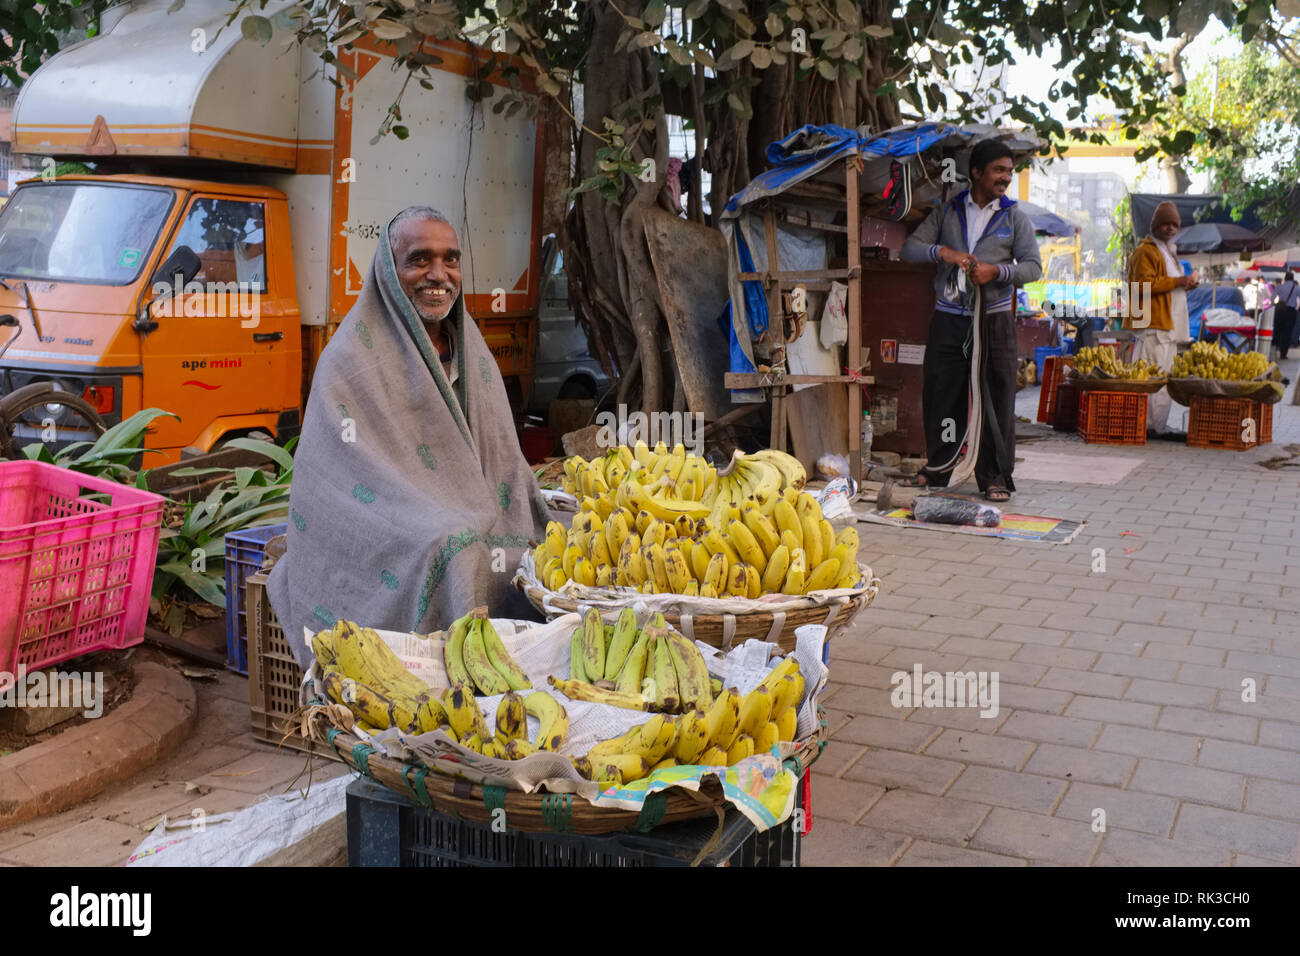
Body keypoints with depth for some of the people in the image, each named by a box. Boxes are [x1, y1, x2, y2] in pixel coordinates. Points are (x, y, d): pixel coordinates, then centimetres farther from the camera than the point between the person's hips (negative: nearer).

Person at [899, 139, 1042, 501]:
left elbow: (1033, 266, 2)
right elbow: (910, 247, 3)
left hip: (993, 318, -1)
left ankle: (996, 477, 5)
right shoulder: (947, 211, 9)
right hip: (948, 317, 1)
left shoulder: (1014, 216, 7)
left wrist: (996, 271, -16)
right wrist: (943, 252, -15)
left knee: (995, 397, -3)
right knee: (940, 392, 4)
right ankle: (939, 468, 19)